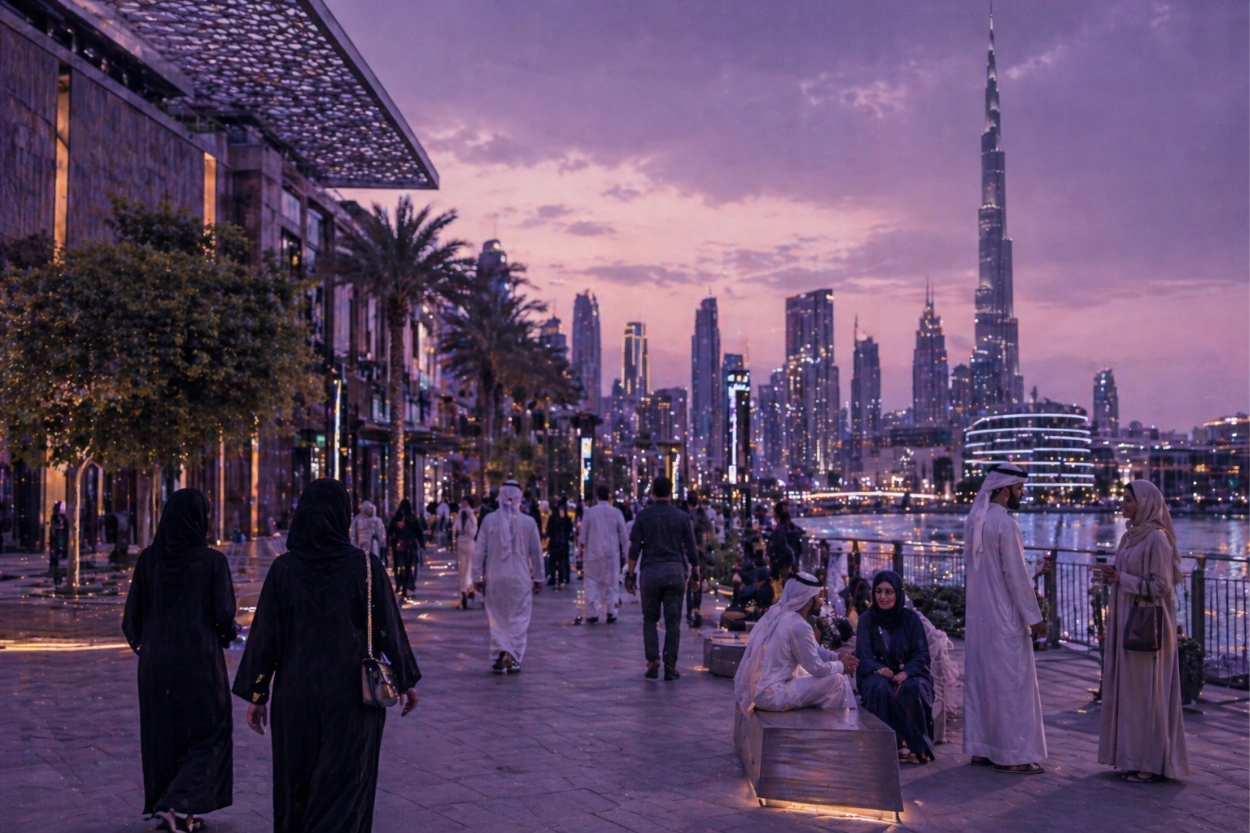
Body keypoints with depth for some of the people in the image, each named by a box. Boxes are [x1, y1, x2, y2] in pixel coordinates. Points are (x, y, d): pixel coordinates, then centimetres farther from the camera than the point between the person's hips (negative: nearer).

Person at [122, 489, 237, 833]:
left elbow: (132, 616, 1)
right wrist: (229, 633, 10)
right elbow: (224, 615, -12)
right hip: (200, 661, -4)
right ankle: (181, 804, -5)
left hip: (156, 660, 4)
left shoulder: (149, 558, -1)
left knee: (162, 733, 17)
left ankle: (163, 805, 23)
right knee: (208, 733, 9)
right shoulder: (212, 561, -11)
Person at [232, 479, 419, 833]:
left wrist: (256, 694, 5)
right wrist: (407, 681, 9)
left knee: (296, 783, 17)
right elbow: (390, 629, -3)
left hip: (296, 694, 2)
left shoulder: (284, 568, -5)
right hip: (352, 695, -2)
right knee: (346, 786, 4)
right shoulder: (366, 566, -8)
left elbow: (265, 634, -4)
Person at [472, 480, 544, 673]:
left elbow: (479, 551, -3)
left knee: (497, 619, 12)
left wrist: (477, 577, 6)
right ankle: (513, 659, 3)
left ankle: (500, 655, 1)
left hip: (495, 578, 1)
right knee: (519, 619, 9)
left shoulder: (489, 520, -6)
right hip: (520, 579, -1)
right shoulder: (528, 522, -6)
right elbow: (536, 553, 1)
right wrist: (538, 578, 11)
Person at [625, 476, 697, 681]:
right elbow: (691, 551, 3)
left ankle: (652, 660, -2)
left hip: (650, 571, 0)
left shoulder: (643, 516, 1)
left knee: (650, 619, 12)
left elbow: (634, 549, -2)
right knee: (672, 621, 6)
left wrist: (631, 575, 6)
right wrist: (690, 570, 18)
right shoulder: (682, 516, 2)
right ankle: (670, 666, 5)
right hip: (675, 571, 0)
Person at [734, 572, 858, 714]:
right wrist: (841, 666, 6)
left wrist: (838, 658, 11)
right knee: (836, 681, -6)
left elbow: (814, 650, 20)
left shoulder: (779, 613, 7)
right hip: (771, 695, -9)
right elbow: (817, 668, -11)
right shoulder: (798, 626, -19)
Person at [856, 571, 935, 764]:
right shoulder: (866, 620, -1)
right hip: (877, 674, 0)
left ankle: (918, 746, -23)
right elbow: (864, 657, -5)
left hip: (909, 673, 0)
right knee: (880, 688, -34)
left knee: (913, 689, -33)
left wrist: (905, 673, -23)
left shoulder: (911, 618, 0)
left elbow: (921, 654, -3)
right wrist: (882, 670, -27)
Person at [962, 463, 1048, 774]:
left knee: (979, 678, 11)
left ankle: (979, 749, 17)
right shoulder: (1005, 524, -17)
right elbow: (1016, 574, -17)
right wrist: (1034, 616, -11)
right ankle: (1012, 754, 3)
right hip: (1005, 616, -8)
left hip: (978, 614, 8)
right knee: (1011, 681, -1)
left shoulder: (973, 521, 7)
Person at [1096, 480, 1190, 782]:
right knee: (1128, 688, 11)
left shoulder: (1157, 539, -14)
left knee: (1146, 690, -3)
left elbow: (1161, 586, -18)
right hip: (1128, 622, 9)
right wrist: (1114, 576, 1)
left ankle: (1152, 762, 5)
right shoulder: (1131, 536, 12)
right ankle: (1133, 756, 19)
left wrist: (1122, 579, -16)